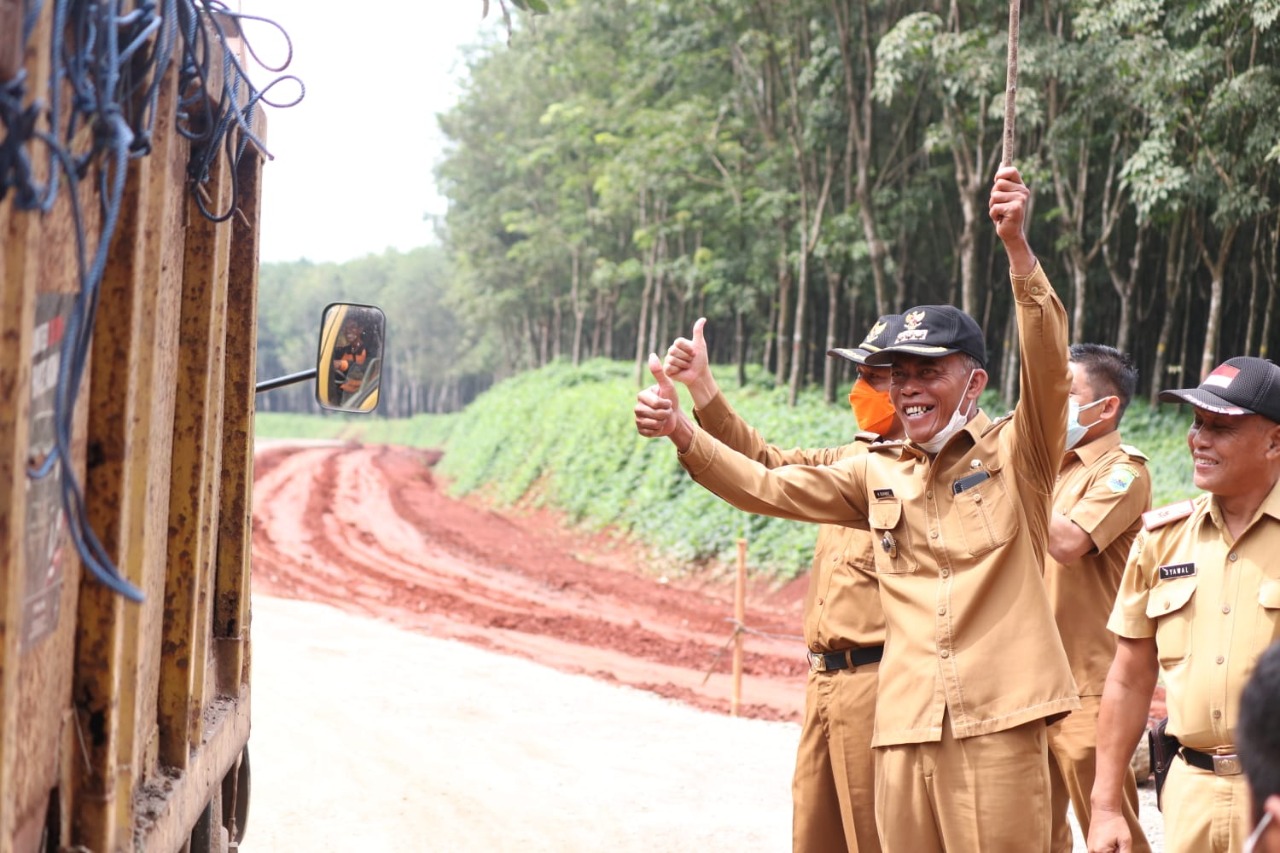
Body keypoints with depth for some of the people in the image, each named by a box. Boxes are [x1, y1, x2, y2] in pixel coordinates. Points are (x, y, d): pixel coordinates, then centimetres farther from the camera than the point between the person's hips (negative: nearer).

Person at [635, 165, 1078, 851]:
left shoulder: (1015, 453, 1)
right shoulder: (878, 474, 14)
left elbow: (1048, 368, -15)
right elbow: (767, 487, 12)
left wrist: (1016, 245, -28)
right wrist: (681, 431, -4)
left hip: (998, 726, -4)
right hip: (905, 727, 5)